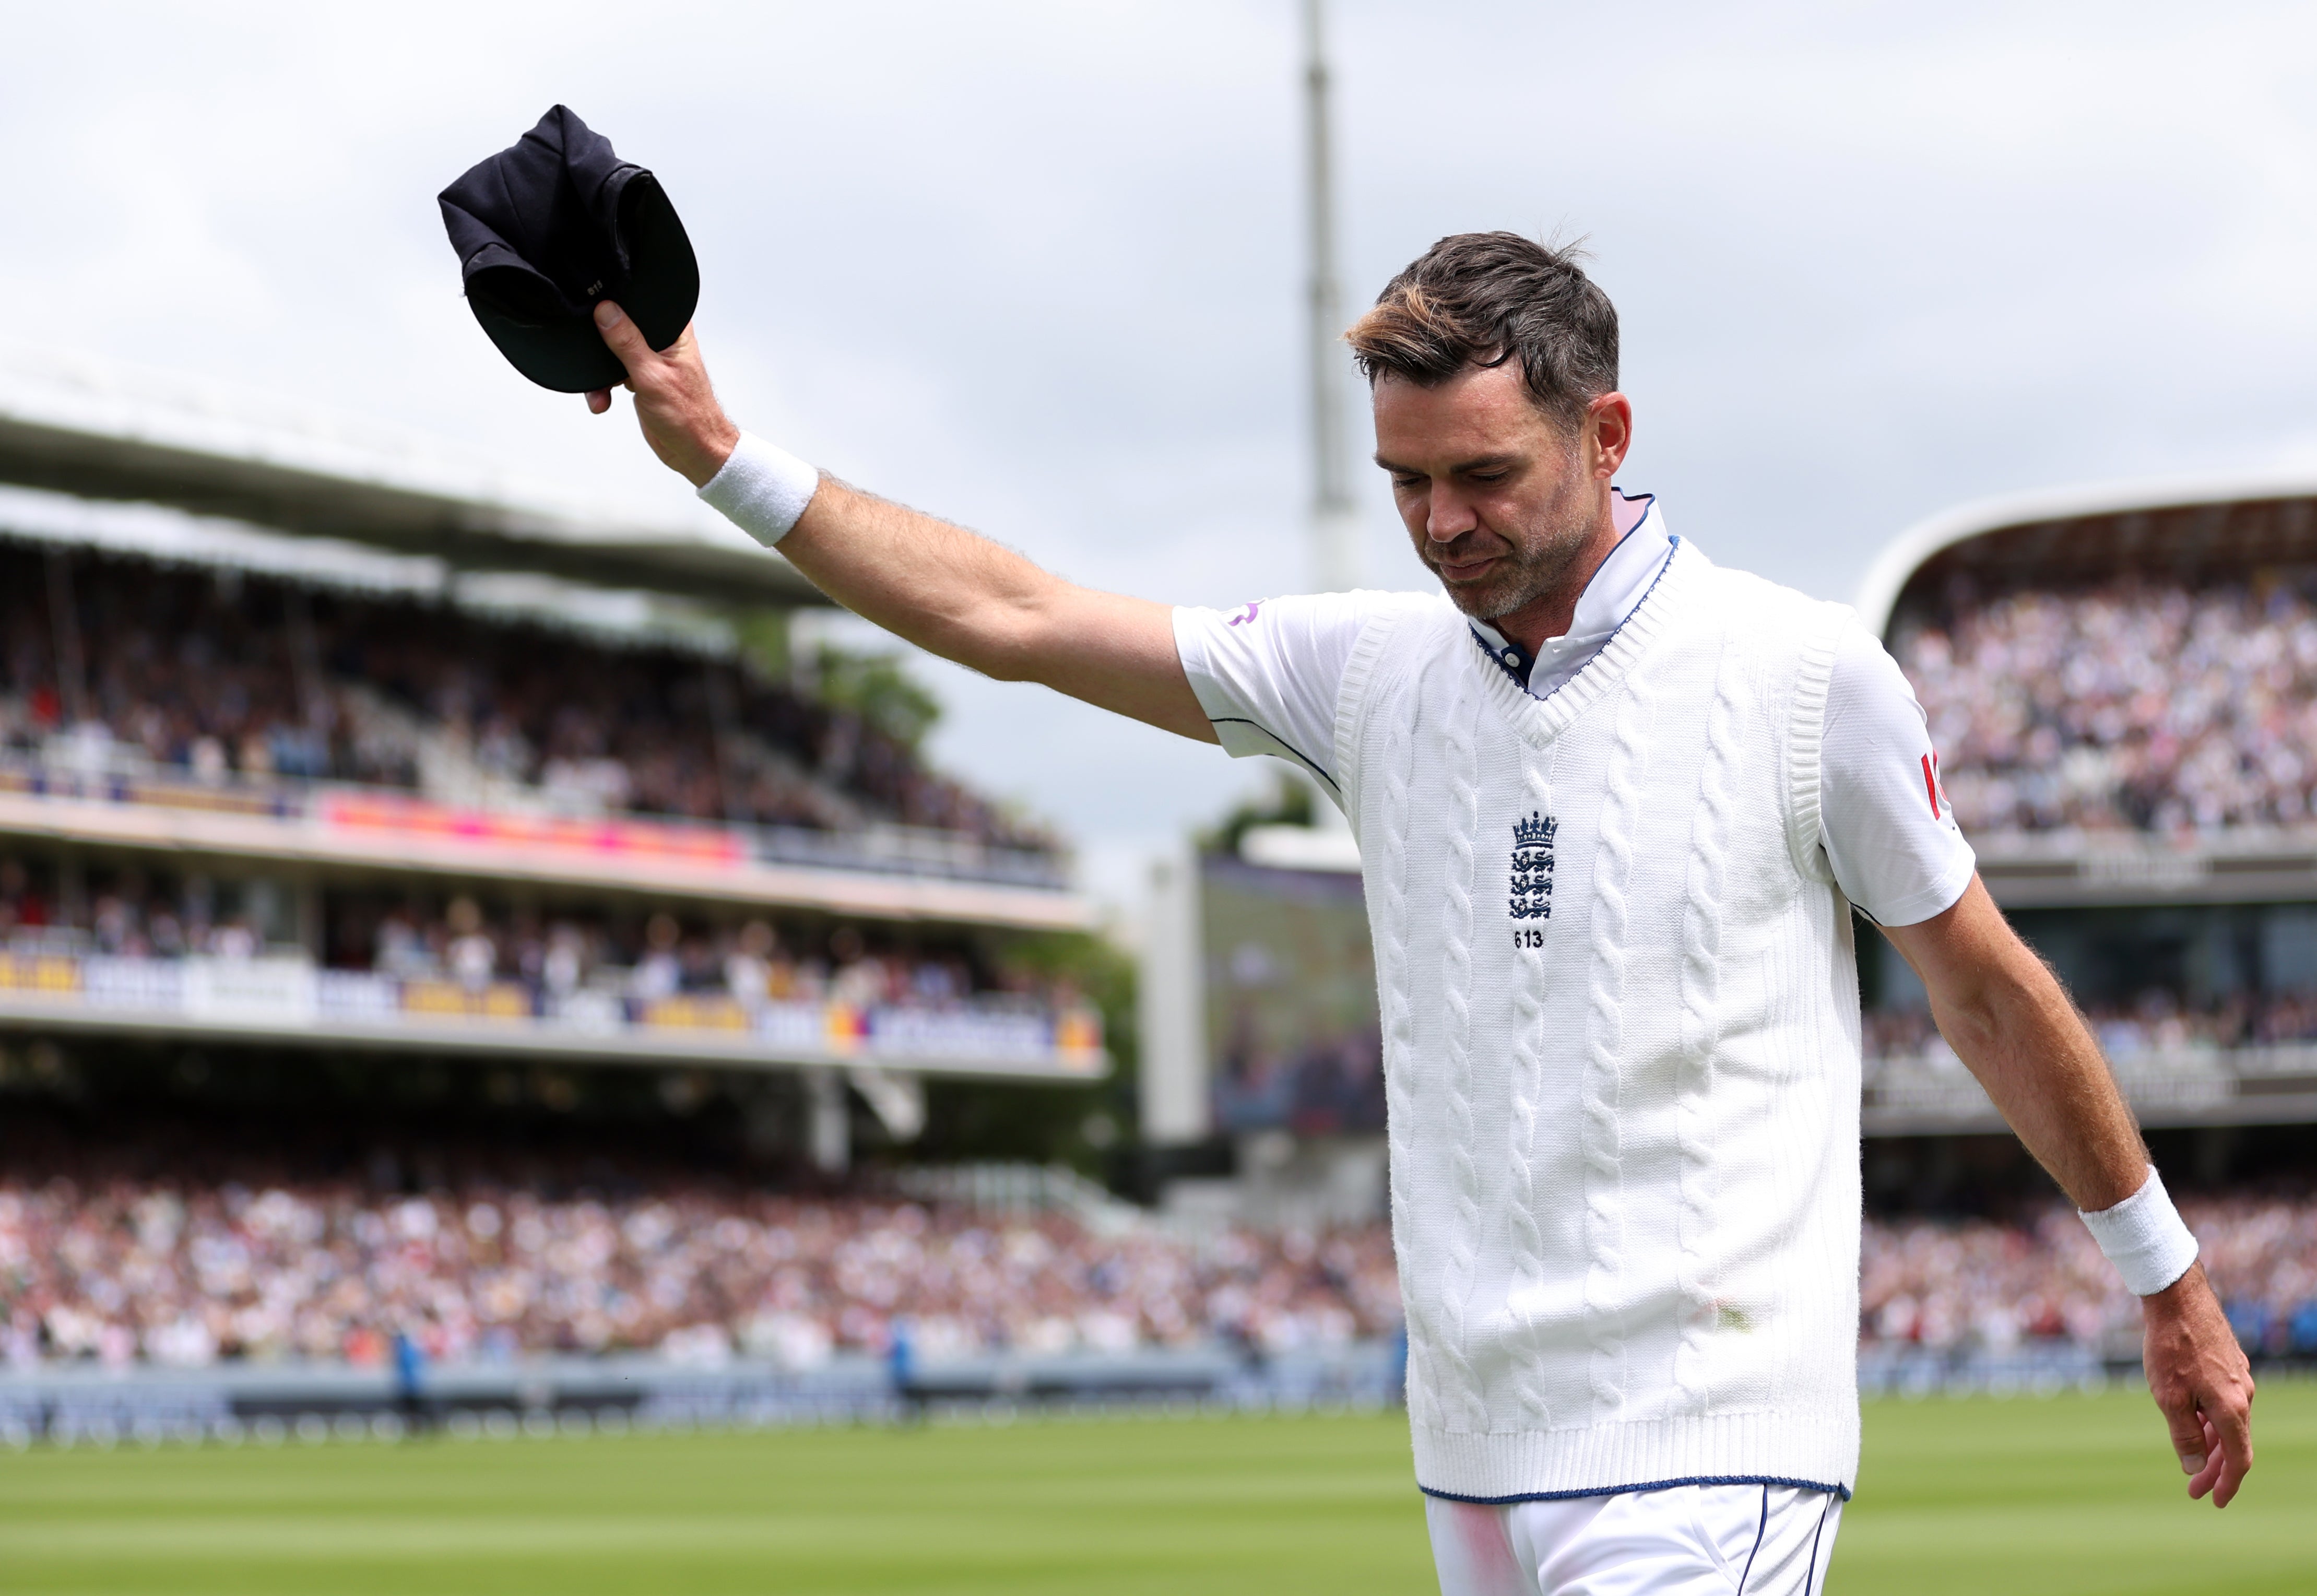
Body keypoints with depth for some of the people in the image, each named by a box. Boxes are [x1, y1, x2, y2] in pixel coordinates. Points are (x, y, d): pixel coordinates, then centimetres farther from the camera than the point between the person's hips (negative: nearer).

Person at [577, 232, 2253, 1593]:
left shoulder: (1802, 672, -5)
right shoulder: (1371, 669, 7)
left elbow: (1988, 988, 5)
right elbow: (1010, 617, 8)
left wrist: (2172, 1283, 12)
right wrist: (722, 453, 3)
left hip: (1708, 1447, -5)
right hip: (1478, 1450, 5)